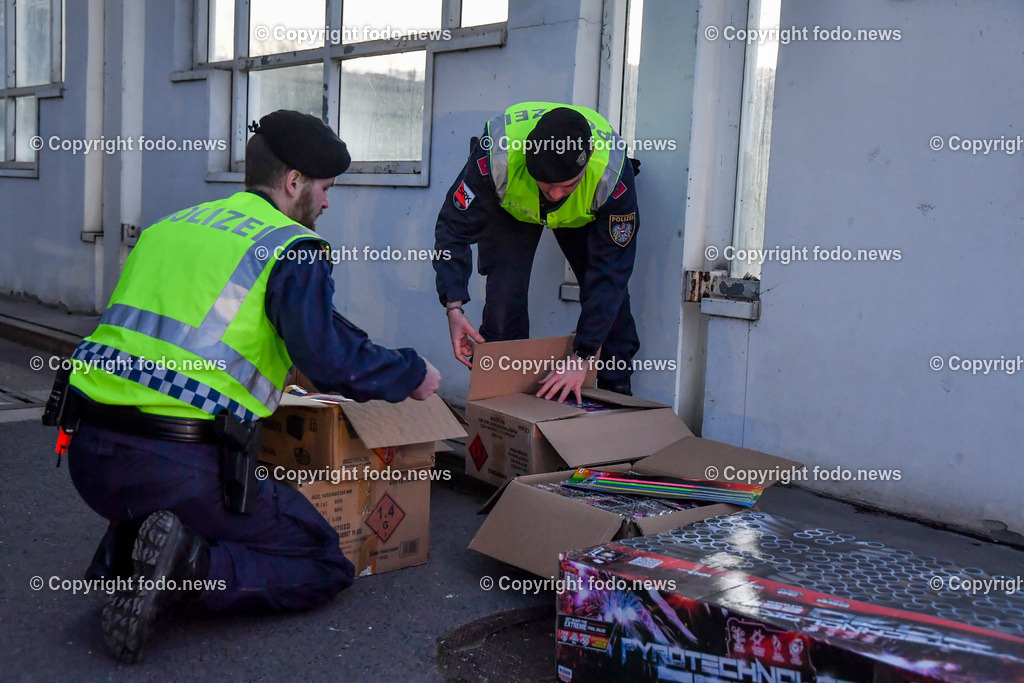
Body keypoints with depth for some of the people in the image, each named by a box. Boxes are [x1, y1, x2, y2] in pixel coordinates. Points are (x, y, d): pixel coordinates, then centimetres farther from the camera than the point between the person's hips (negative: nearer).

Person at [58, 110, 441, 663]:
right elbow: (330, 357, -15)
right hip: (182, 465, -7)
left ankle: (123, 551, 9)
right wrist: (413, 374, 3)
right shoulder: (292, 246, -4)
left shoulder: (169, 225, 18)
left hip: (89, 451, 7)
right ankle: (191, 563, -13)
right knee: (326, 567, 9)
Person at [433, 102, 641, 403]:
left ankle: (618, 392, 5)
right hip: (510, 208, 0)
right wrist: (453, 308, -41)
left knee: (609, 290, -10)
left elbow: (609, 273, -36)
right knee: (504, 292, -17)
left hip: (584, 215, 1)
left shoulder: (613, 172, -41)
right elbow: (455, 228, -30)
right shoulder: (496, 154, -43)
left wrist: (582, 357, -39)